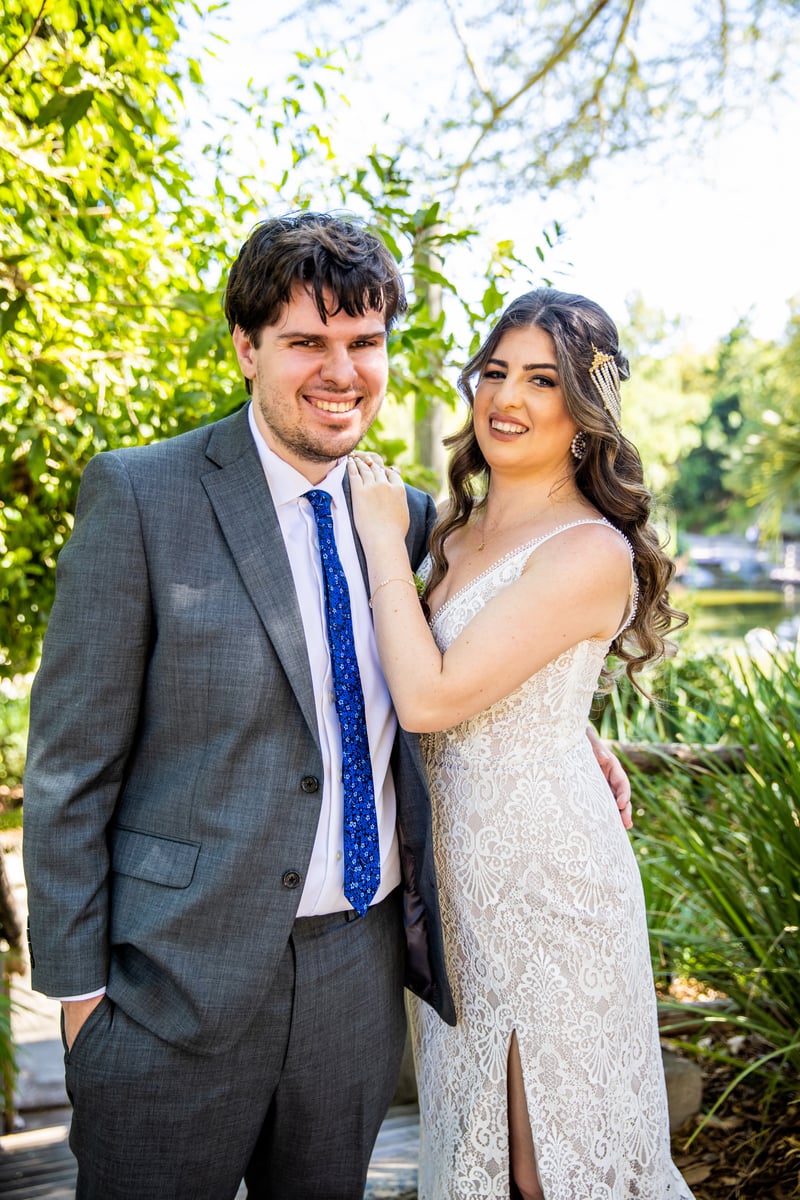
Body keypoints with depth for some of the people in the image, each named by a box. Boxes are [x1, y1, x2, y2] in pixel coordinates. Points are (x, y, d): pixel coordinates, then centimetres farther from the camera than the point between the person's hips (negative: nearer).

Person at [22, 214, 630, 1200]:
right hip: (185, 978, -4)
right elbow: (71, 763, -10)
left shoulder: (404, 515, 5)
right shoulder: (138, 495, -10)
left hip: (363, 966, 5)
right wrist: (78, 984, -10)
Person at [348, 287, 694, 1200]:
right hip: (452, 852, 8)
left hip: (541, 861, -8)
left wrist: (383, 540, -17)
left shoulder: (591, 551, -20)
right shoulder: (459, 526, 5)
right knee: (470, 1117, 23)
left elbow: (430, 697, -24)